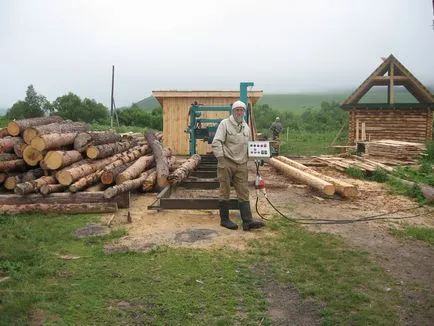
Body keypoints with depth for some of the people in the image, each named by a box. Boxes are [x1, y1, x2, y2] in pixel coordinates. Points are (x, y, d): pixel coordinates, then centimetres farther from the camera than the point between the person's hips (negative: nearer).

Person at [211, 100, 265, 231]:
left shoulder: (246, 127, 15)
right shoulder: (225, 124, -4)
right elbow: (216, 143, -12)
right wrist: (221, 159, -17)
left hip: (241, 165, 6)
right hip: (226, 163, -5)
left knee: (243, 193, 1)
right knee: (225, 192, 3)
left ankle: (247, 221, -1)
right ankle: (224, 219, 14)